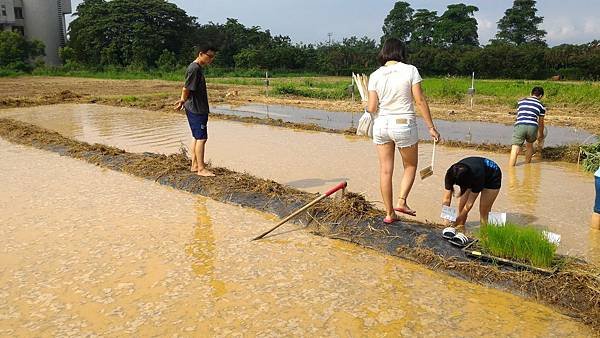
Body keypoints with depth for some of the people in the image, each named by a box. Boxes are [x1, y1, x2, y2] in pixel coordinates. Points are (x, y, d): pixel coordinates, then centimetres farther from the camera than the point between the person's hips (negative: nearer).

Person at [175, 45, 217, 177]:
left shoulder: (197, 68, 15)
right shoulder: (194, 68, -18)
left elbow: (186, 89, 19)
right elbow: (186, 89, -16)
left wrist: (183, 101, 18)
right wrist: (183, 100, 0)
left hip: (198, 109, 10)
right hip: (196, 109, -10)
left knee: (197, 137, 14)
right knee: (201, 138, -6)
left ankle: (195, 165, 22)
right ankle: (201, 168, 0)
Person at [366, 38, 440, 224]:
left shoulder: (375, 76, 0)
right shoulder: (410, 70, -5)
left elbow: (372, 108, -4)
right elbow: (420, 101, -8)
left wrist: (367, 105, 20)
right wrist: (431, 127, -2)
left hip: (381, 125, 3)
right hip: (404, 125, -2)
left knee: (385, 170, 10)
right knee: (410, 166, 20)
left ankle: (389, 213, 17)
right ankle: (402, 201, 7)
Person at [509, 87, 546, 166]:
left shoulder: (521, 102, 24)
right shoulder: (541, 106, 20)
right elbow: (541, 123, 29)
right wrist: (540, 135, 46)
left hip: (519, 126, 0)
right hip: (532, 127, 1)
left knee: (515, 150, -4)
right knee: (529, 144, 29)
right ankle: (527, 164, 37)